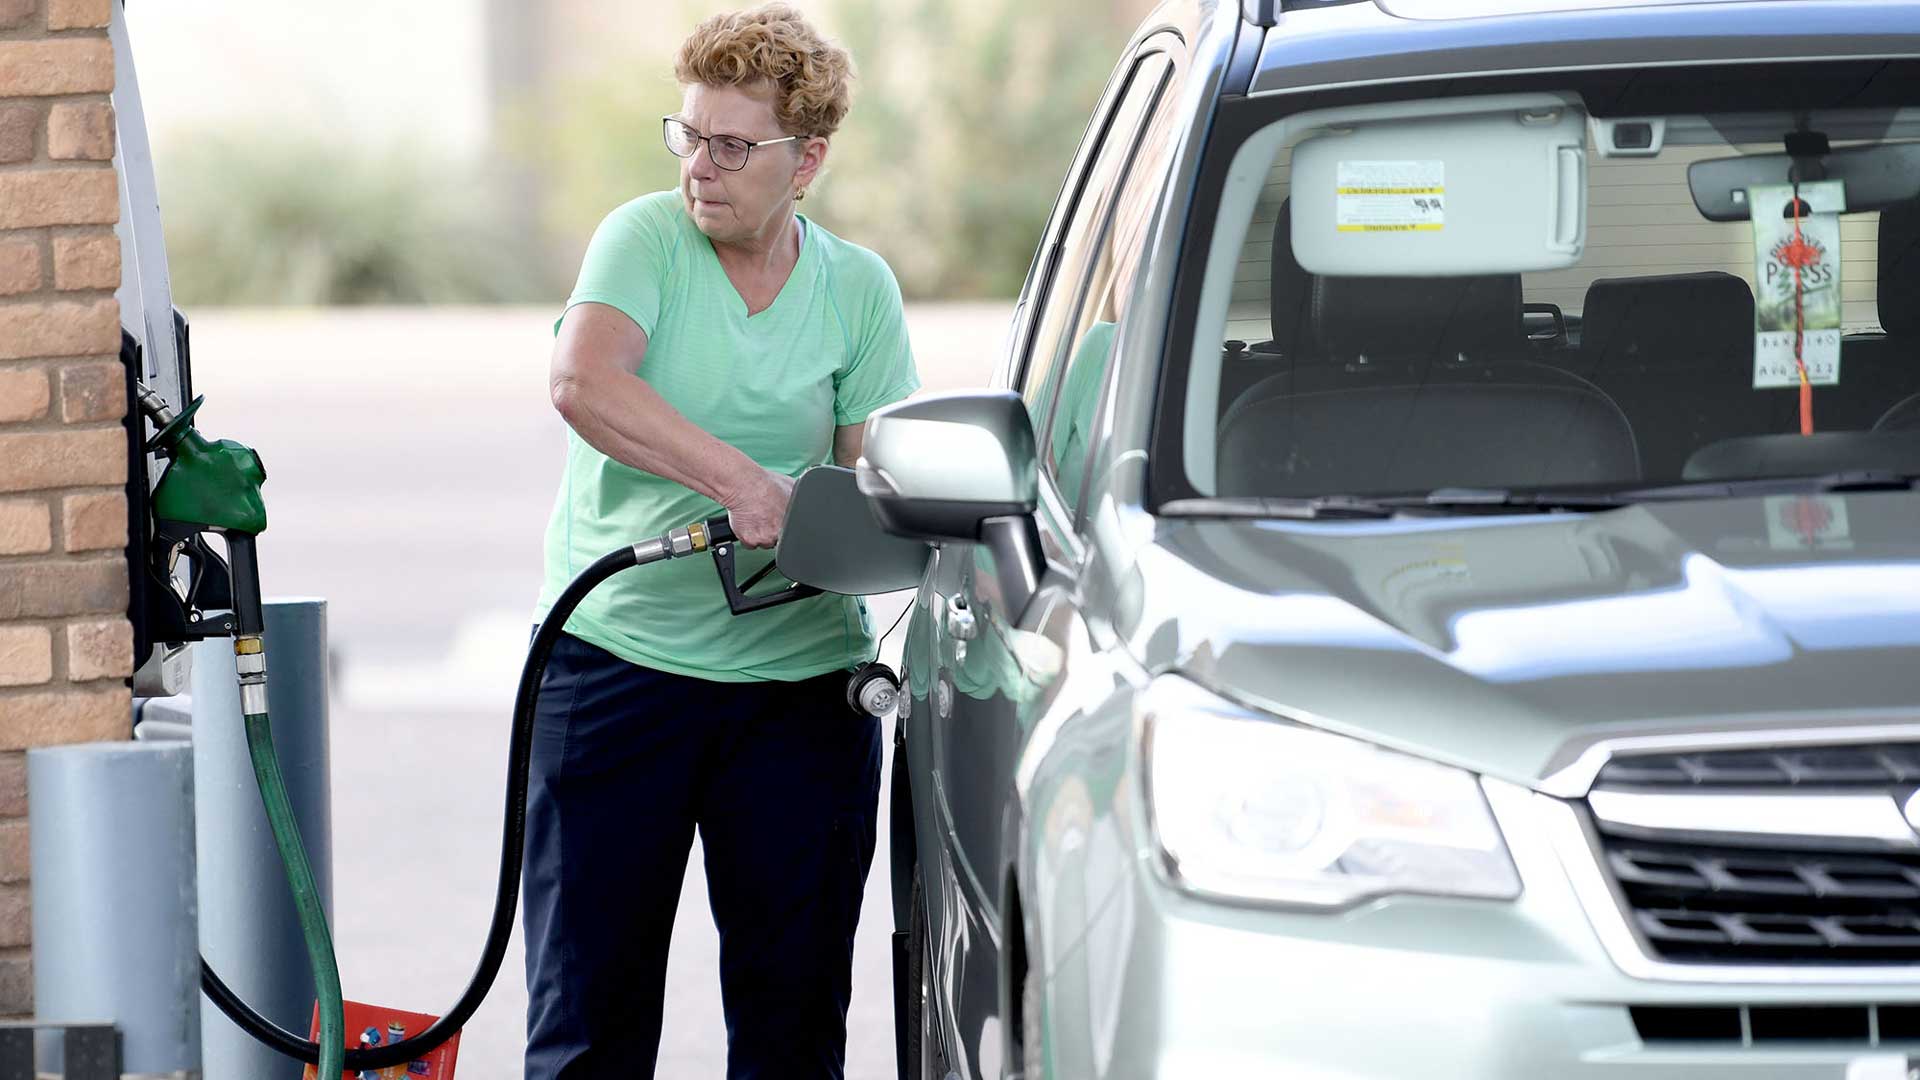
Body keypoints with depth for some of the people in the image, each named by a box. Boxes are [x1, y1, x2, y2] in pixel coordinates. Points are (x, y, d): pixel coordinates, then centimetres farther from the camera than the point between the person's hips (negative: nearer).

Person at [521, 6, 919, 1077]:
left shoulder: (859, 288, 5)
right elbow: (583, 384, -21)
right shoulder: (647, 238, -2)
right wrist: (742, 481, -29)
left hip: (800, 676, 2)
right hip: (618, 655, -2)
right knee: (590, 993, 0)